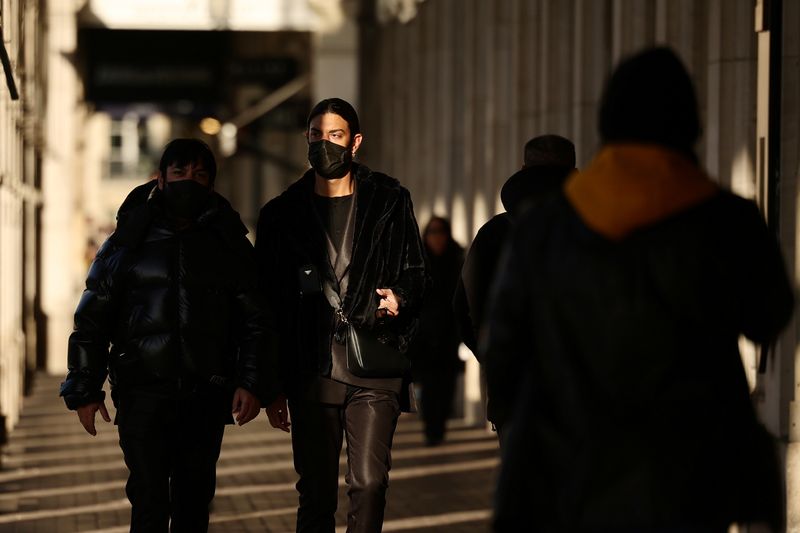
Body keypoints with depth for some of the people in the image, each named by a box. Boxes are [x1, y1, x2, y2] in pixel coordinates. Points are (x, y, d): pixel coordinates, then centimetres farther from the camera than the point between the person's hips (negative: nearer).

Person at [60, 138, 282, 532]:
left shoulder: (229, 245, 9)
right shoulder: (128, 242, 5)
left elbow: (255, 322, 8)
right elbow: (92, 320, 7)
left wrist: (253, 383, -5)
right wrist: (84, 390, 1)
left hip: (206, 398, 2)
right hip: (143, 395, -2)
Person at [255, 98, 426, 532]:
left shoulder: (388, 201, 8)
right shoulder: (282, 214, 10)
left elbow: (415, 273, 13)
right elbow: (267, 300, 10)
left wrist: (401, 298, -13)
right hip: (311, 371, 1)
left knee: (369, 484, -9)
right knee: (315, 492, 5)